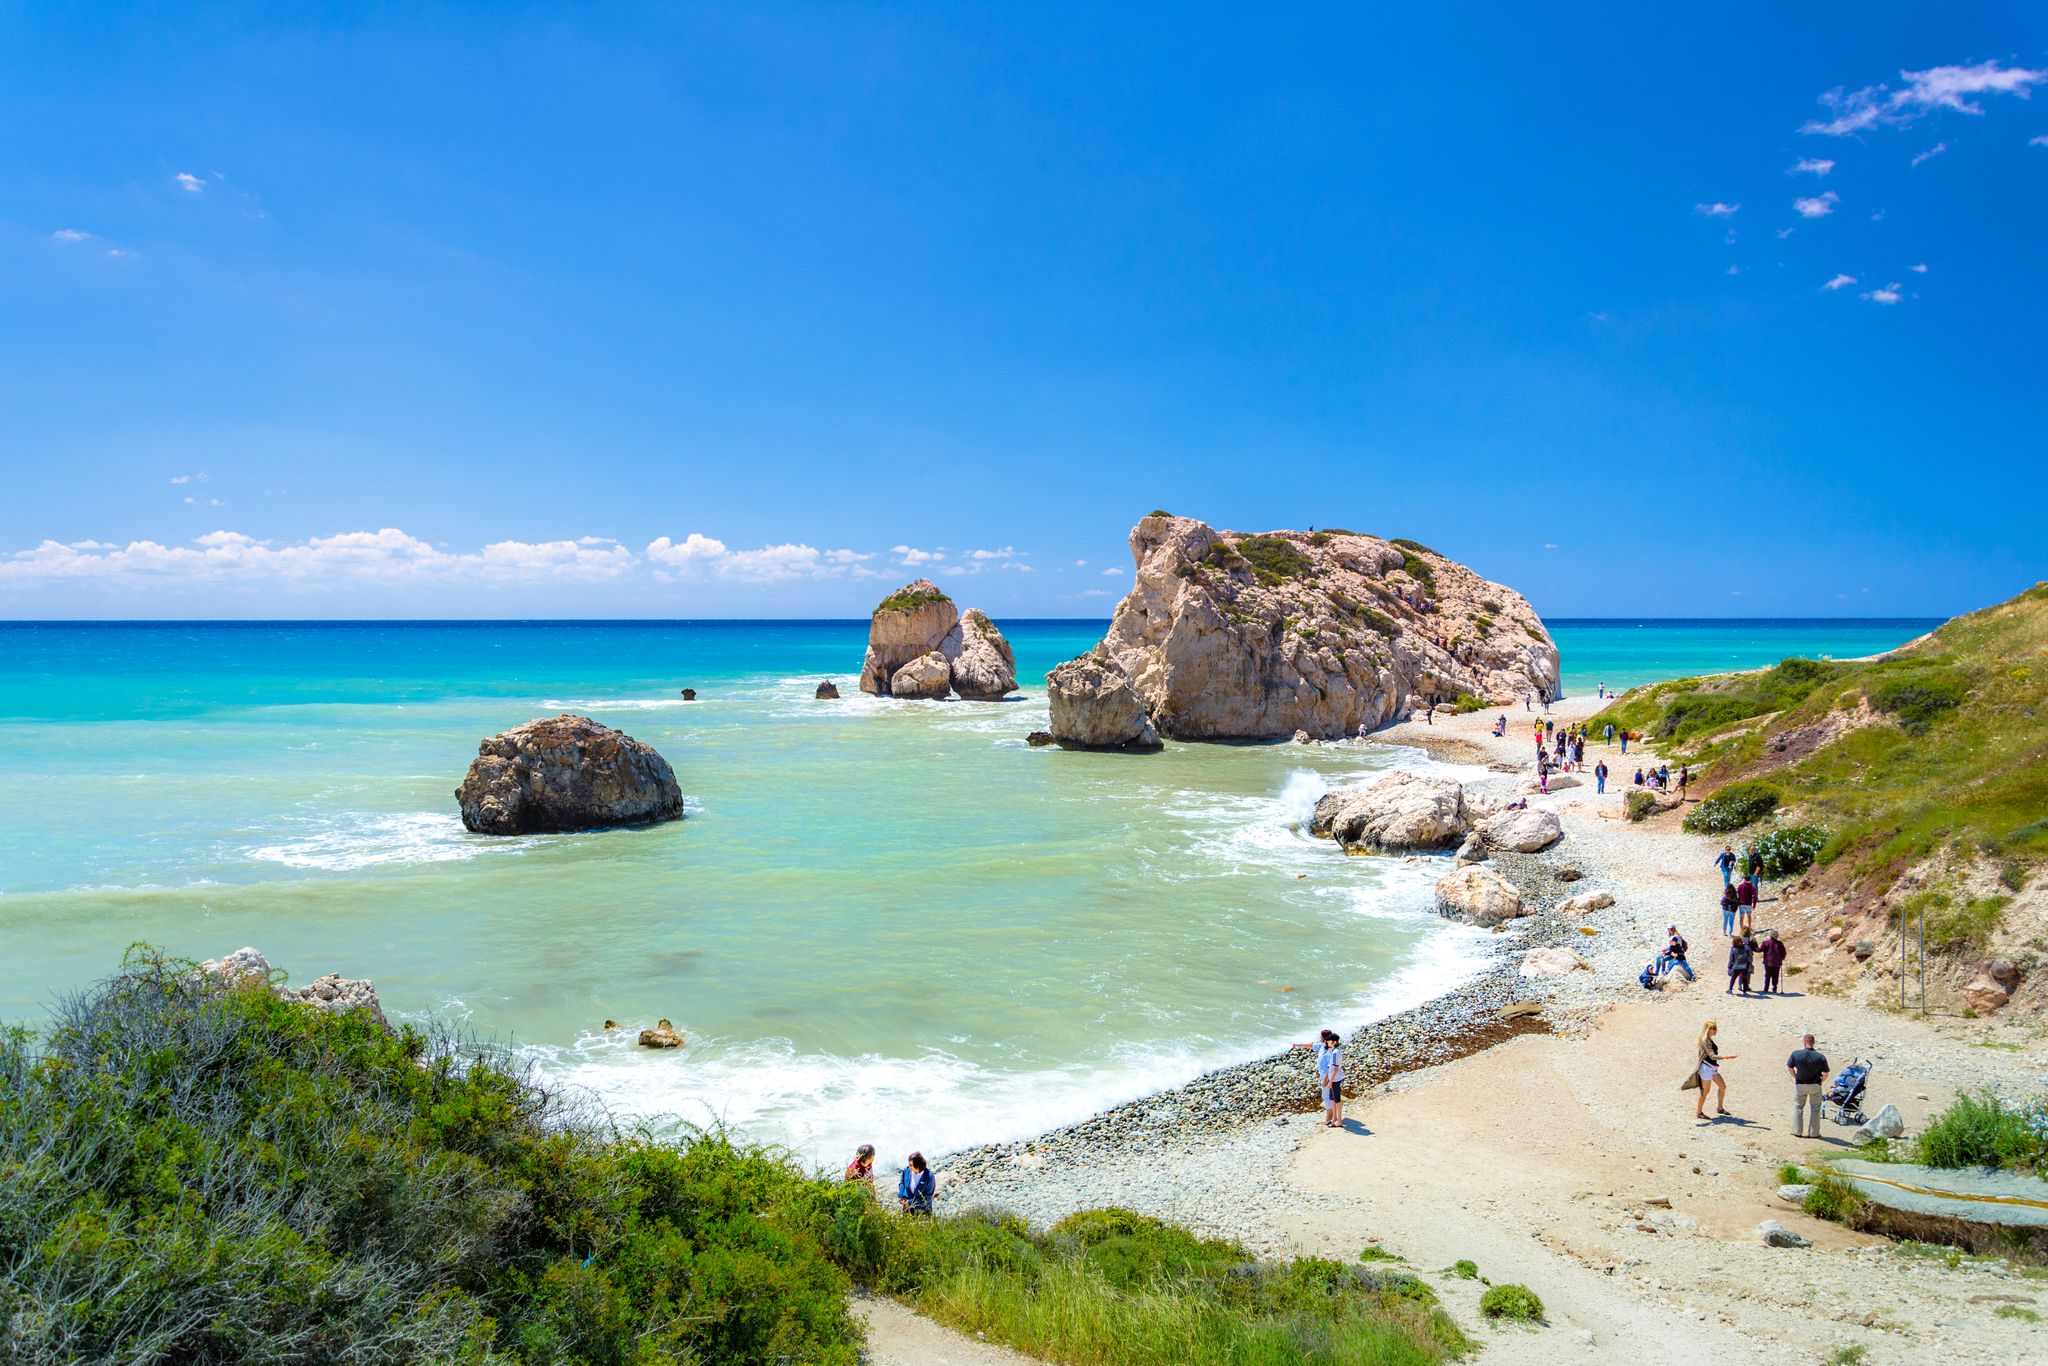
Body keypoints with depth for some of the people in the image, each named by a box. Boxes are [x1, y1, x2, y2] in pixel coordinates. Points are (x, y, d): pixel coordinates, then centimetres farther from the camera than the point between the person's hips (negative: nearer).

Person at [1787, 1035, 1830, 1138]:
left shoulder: (1795, 1054, -14)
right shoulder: (1820, 1057, -14)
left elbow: (1789, 1068, -6)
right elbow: (1825, 1074, -10)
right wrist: (1820, 1081, 9)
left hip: (1800, 1085, 0)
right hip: (1815, 1086, 0)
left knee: (1797, 1107, 15)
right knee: (1815, 1109, 14)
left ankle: (1797, 1131, 17)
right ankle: (1813, 1133, 17)